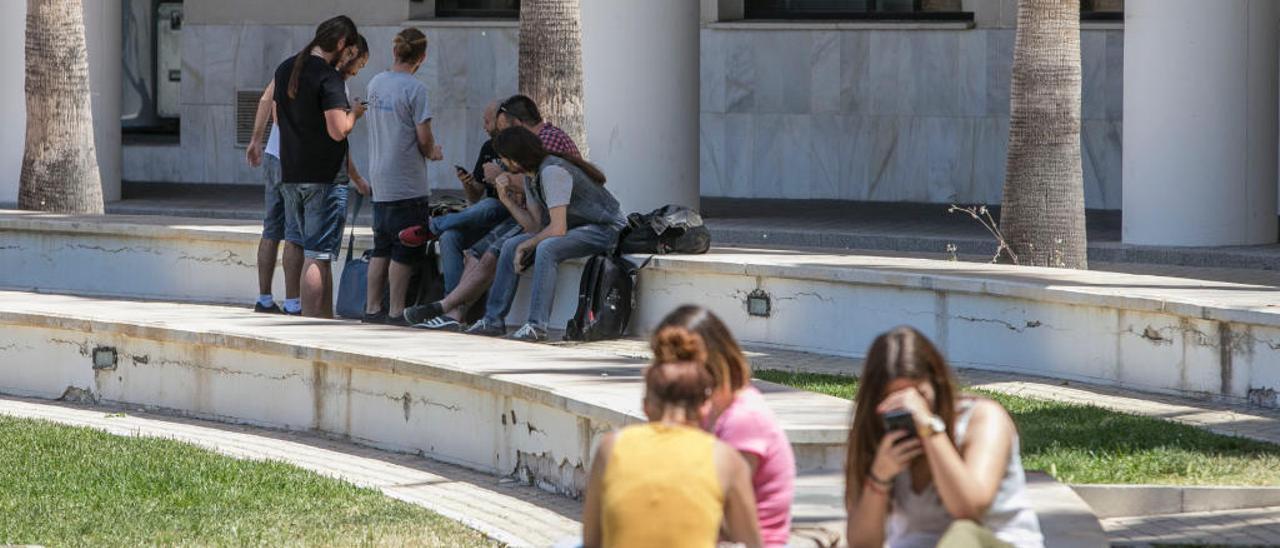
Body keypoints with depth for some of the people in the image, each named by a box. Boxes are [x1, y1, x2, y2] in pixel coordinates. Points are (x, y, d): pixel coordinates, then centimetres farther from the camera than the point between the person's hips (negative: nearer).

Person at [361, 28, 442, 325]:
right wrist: (433, 152, 7)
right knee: (405, 252, -1)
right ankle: (396, 312, 0)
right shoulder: (414, 88, -14)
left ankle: (372, 309, 16)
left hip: (380, 183, 7)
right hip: (408, 184, -7)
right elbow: (424, 138, -15)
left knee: (382, 248, 14)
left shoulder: (375, 83, 8)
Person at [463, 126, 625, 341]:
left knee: (546, 248, -34)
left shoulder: (552, 172, -24)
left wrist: (526, 246, -15)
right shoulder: (531, 176, 6)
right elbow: (535, 225, 4)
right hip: (575, 227, 10)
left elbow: (558, 229, -28)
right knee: (511, 246, 0)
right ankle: (494, 319, 3)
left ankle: (537, 325, -33)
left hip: (606, 228, -10)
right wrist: (506, 199, -3)